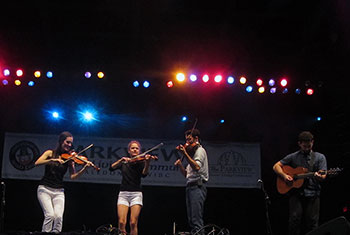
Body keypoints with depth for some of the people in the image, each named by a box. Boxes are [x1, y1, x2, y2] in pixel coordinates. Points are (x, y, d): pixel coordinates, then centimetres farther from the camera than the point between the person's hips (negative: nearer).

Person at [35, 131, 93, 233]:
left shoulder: (69, 158, 6)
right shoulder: (50, 153, 2)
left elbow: (73, 176, -4)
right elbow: (37, 163, -13)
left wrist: (84, 168, -19)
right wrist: (53, 160, -26)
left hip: (59, 191, 2)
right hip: (45, 189, -2)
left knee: (59, 217, -17)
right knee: (50, 215, -20)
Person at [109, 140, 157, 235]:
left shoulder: (141, 161, 6)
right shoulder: (124, 162, 14)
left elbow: (144, 174, -14)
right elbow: (111, 168, 0)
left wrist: (147, 162, -31)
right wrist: (122, 159, -12)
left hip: (136, 194, -2)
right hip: (123, 193, 2)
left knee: (133, 223, -13)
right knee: (121, 222, -14)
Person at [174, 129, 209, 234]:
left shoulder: (200, 150, -2)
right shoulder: (192, 153, 26)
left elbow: (197, 167, -22)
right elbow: (186, 174, 24)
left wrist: (185, 154, -25)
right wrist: (180, 165, 7)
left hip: (197, 186, -10)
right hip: (190, 187, 10)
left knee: (196, 220, -18)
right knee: (191, 221, 6)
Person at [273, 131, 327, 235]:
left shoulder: (320, 157, 12)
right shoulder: (293, 157, 13)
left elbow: (323, 176, 3)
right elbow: (276, 166, 12)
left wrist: (320, 177, -22)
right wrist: (284, 176, -6)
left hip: (312, 193, 0)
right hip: (296, 192, 0)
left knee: (312, 221, -7)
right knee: (295, 218, -14)